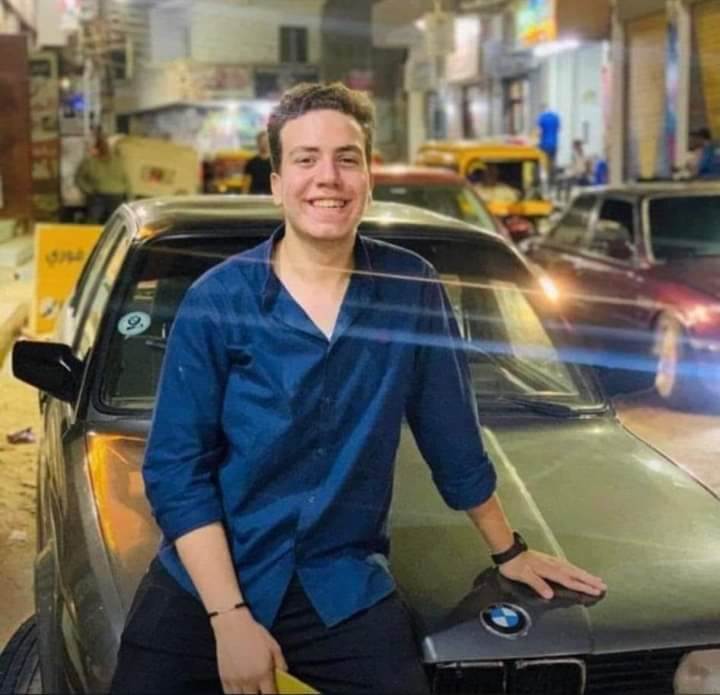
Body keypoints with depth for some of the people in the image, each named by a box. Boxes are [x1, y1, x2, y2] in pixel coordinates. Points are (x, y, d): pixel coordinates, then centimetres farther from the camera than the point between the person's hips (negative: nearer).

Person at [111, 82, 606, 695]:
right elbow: (177, 467, -9)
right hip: (202, 585, 0)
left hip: (346, 587, 1)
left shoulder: (413, 289, -3)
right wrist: (230, 615, -16)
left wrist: (509, 551, 16)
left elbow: (452, 436, 8)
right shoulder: (216, 301, -8)